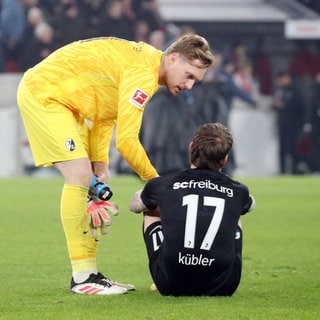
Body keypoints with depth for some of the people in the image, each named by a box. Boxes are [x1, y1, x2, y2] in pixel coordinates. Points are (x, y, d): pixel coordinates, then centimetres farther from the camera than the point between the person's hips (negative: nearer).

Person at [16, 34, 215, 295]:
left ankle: (88, 271, 10)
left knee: (97, 181, 7)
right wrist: (154, 179, -12)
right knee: (80, 176, -19)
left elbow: (105, 116, 8)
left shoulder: (145, 64, 7)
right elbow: (126, 139, -27)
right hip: (41, 94, -11)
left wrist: (100, 166, -2)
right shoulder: (144, 73, -24)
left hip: (64, 99, 11)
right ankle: (82, 278, -15)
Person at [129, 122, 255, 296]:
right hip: (222, 287, 1)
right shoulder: (237, 191, 4)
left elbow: (134, 205, 26)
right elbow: (250, 204, 33)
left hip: (171, 286, -1)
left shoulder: (163, 184, 1)